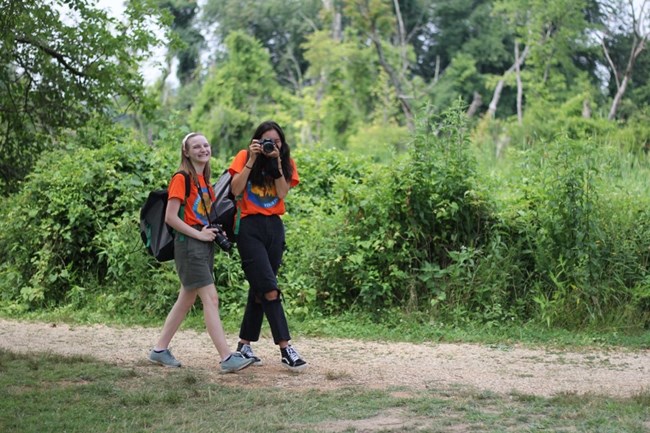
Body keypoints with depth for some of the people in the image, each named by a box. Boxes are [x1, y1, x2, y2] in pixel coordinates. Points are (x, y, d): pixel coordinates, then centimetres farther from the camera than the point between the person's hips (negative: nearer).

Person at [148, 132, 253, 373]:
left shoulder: (204, 180, 16)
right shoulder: (182, 178, -9)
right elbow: (170, 217, -15)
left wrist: (215, 229, 7)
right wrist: (199, 234, -16)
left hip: (205, 244, 9)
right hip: (189, 244, -9)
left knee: (187, 299, 12)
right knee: (211, 299, -13)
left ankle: (160, 350, 21)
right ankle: (227, 358, -15)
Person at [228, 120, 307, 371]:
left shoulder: (286, 163, 8)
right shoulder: (245, 157, -2)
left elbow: (282, 193, -7)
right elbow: (236, 189, -14)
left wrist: (277, 163, -12)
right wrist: (252, 160, -16)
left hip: (274, 227, 5)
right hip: (249, 226, -5)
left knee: (259, 289, 9)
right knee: (269, 289, -12)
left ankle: (244, 345, 18)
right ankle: (285, 349, -14)